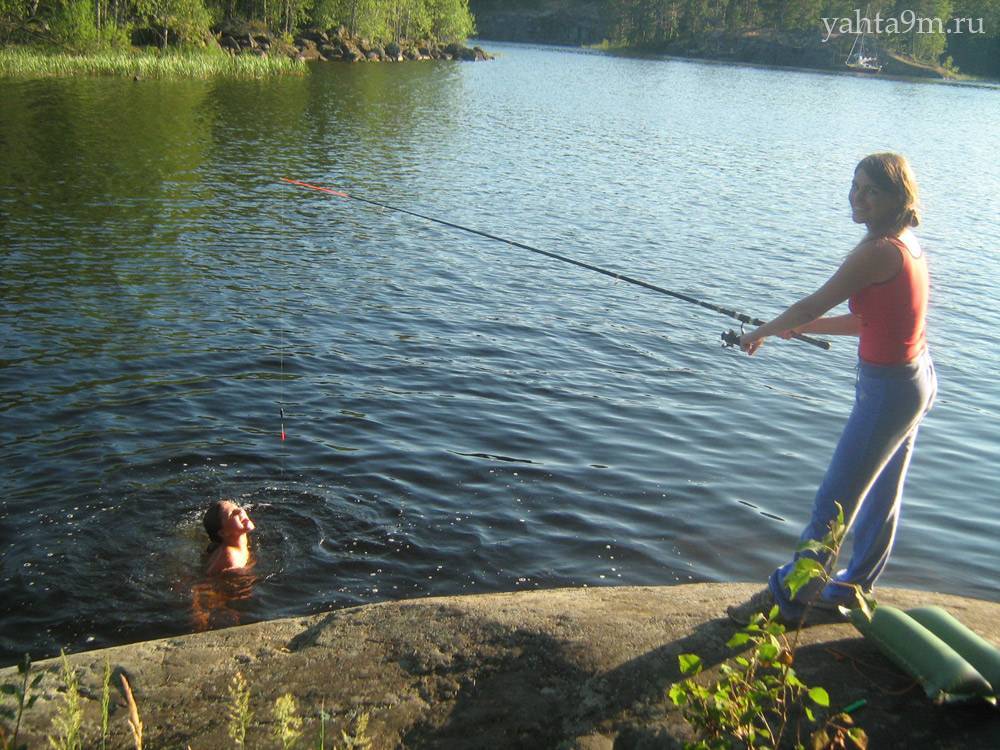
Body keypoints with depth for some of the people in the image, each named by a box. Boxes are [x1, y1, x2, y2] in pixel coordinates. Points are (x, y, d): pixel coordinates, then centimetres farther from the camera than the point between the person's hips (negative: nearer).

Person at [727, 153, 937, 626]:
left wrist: (762, 333, -1)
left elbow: (812, 305, -17)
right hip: (916, 379, 10)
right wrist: (803, 328, 12)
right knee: (882, 497, 20)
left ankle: (786, 599, 11)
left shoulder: (878, 252, -23)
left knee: (833, 503, -1)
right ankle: (849, 592, 36)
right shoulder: (906, 244, 7)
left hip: (888, 388, -10)